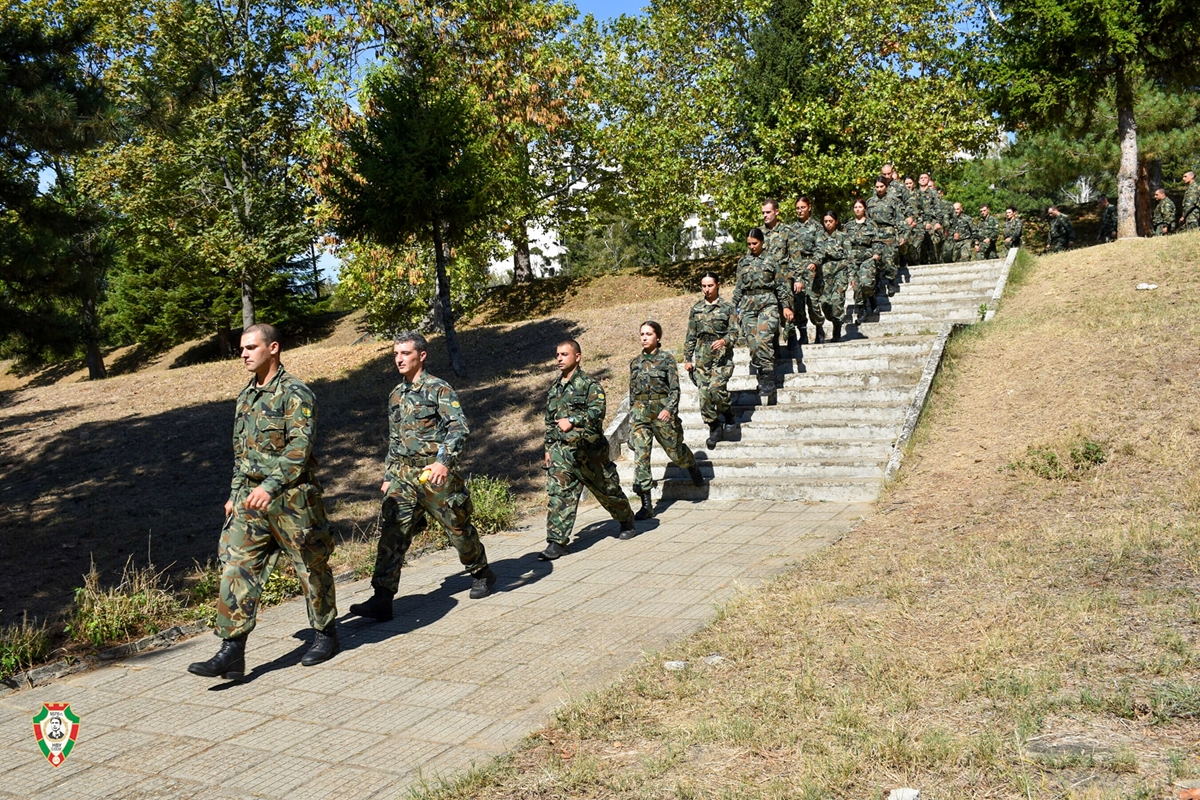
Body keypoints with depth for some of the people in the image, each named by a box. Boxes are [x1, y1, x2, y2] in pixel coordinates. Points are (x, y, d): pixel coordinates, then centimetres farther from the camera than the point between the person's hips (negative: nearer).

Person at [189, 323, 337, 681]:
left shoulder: (295, 393, -12)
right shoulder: (246, 395, 14)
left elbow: (299, 447, -22)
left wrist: (270, 486, -31)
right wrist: (235, 494, 20)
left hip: (291, 496, -7)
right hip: (251, 496, 7)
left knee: (311, 567, 7)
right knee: (237, 569, -2)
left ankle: (325, 634, 24)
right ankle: (231, 652, 0)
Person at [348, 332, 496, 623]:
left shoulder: (439, 389, -7)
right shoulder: (396, 395, 15)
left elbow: (459, 428, -17)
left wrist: (444, 461, -31)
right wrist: (388, 476, 20)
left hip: (435, 472, -5)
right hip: (403, 474, 6)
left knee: (458, 528, 8)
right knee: (391, 533, -7)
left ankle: (482, 573, 33)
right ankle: (382, 599, -9)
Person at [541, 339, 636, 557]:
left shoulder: (589, 384, -5)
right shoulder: (554, 389, 14)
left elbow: (597, 411, -18)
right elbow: (549, 421, 21)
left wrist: (572, 420, -23)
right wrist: (548, 447, 17)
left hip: (589, 450, -4)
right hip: (561, 449, 4)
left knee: (608, 490, 12)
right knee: (558, 494, -11)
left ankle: (627, 522, 38)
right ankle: (557, 543, -12)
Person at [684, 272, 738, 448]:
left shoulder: (727, 307, 1)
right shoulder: (696, 309, 10)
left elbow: (734, 332, -3)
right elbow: (691, 336, 13)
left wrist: (724, 341, -24)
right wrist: (687, 358, 9)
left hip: (722, 356, -3)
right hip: (701, 357, 3)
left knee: (716, 388, -21)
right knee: (704, 394, -2)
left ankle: (728, 413, 8)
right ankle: (714, 429, 11)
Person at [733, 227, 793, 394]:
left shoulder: (770, 261, 5)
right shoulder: (743, 262, 14)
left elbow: (781, 285, 5)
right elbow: (738, 287, 18)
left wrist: (786, 306, -1)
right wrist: (736, 307, 14)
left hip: (768, 304, -4)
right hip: (747, 305, 4)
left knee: (763, 340, -19)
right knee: (753, 343, -3)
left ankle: (768, 379, -17)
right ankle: (762, 378, 5)